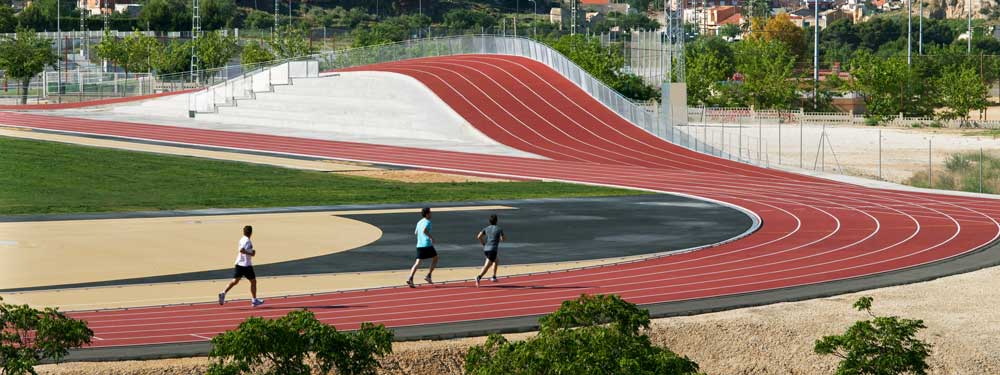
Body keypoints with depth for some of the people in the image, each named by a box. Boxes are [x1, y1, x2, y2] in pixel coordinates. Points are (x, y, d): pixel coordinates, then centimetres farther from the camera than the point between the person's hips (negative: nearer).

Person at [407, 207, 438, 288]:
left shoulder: (419, 222, 16)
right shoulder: (427, 222, -9)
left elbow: (416, 232, 28)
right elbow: (424, 230, -27)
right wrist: (431, 237, -15)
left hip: (419, 245, 7)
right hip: (427, 245, -7)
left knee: (417, 263, 1)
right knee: (435, 259, 14)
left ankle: (410, 279, -16)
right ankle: (428, 276, 6)